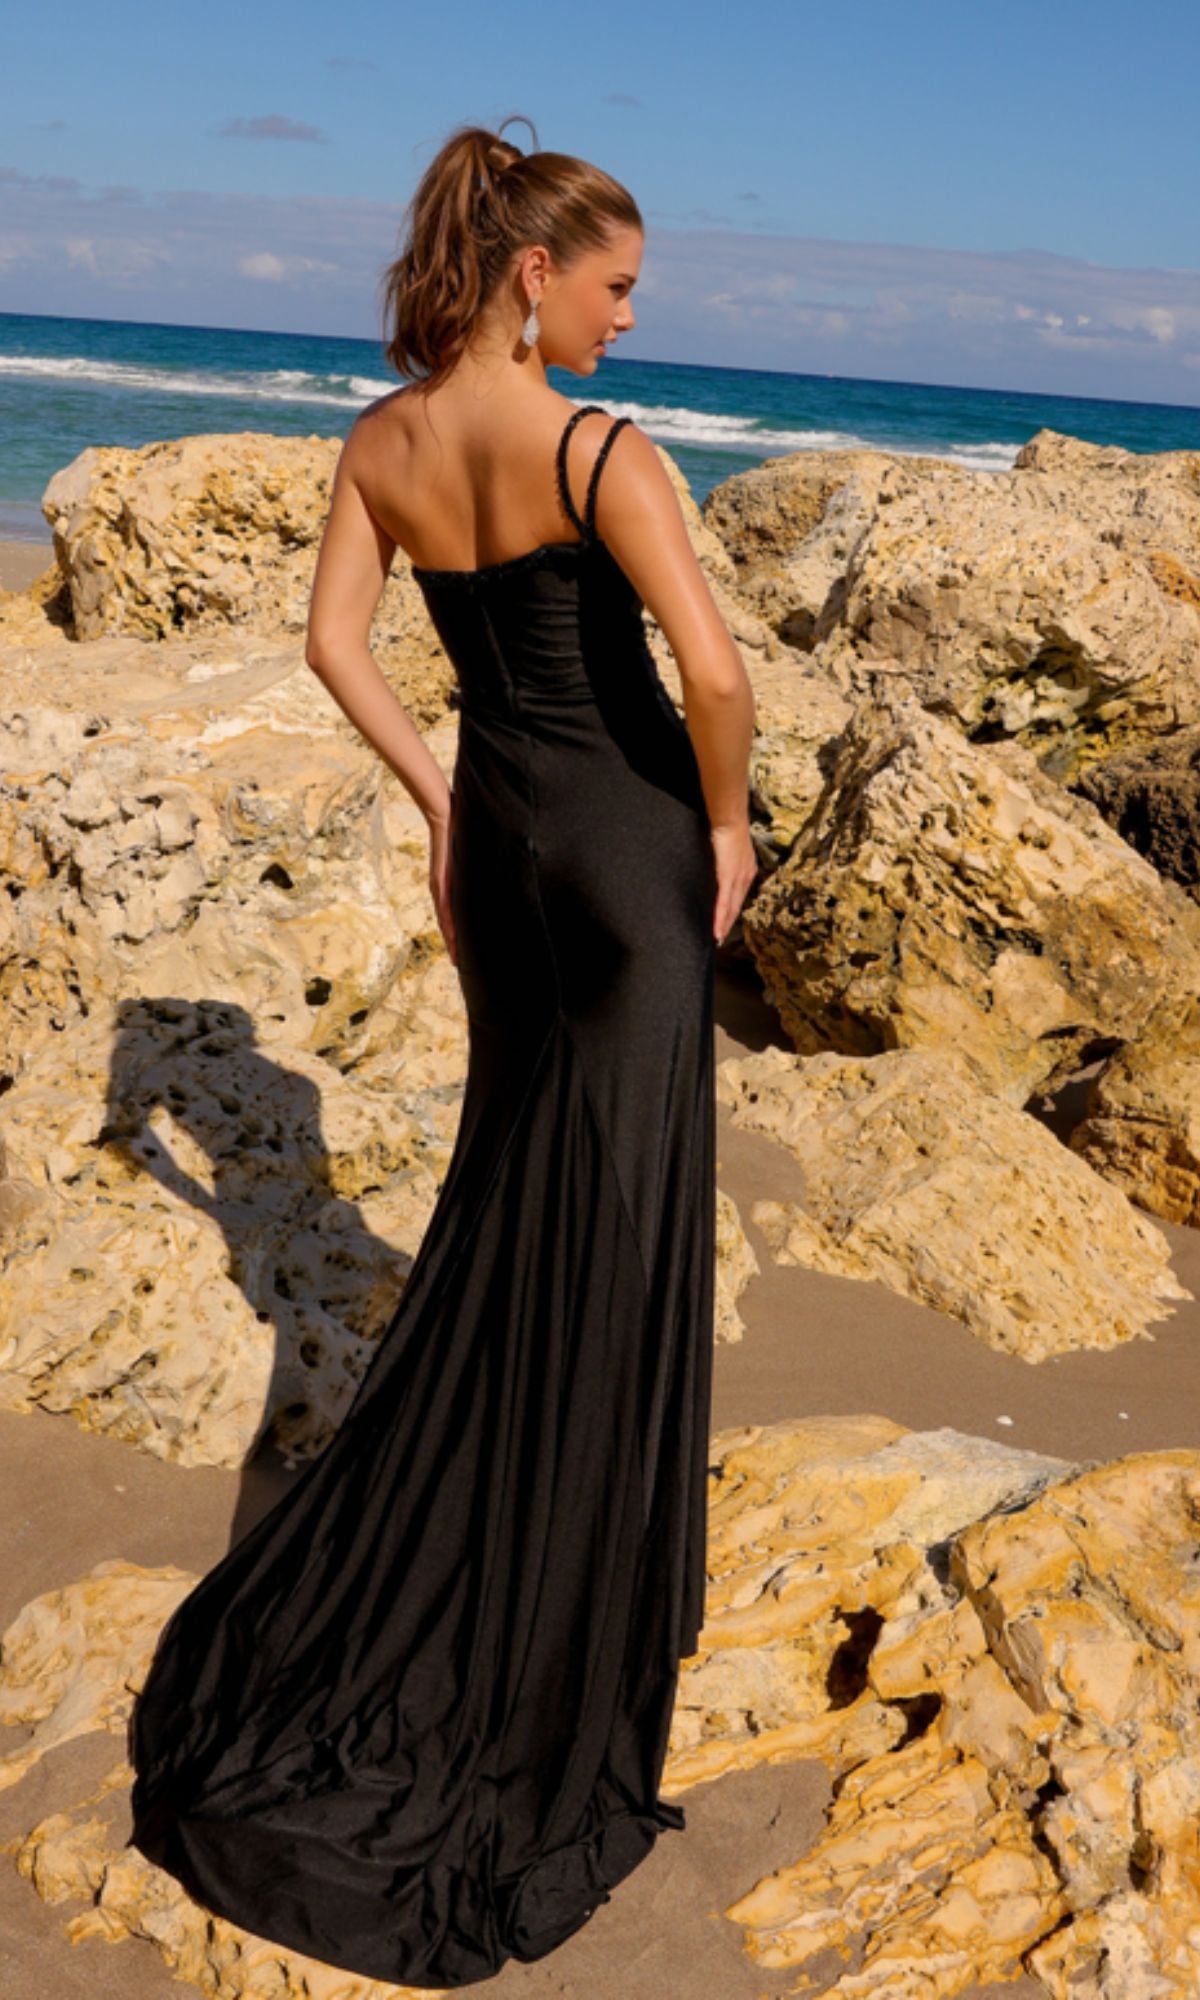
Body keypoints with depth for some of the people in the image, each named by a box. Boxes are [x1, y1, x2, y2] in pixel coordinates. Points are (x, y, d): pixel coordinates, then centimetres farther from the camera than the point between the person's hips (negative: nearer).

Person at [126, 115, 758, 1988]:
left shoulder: (381, 436, 1)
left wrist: (440, 802, 11)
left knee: (516, 1190, 23)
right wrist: (727, 827, -10)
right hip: (628, 845, -7)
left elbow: (333, 635, 6)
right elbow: (715, 671, -28)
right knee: (608, 1226, 4)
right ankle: (548, 1668, 15)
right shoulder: (595, 451, -20)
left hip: (499, 833, 7)